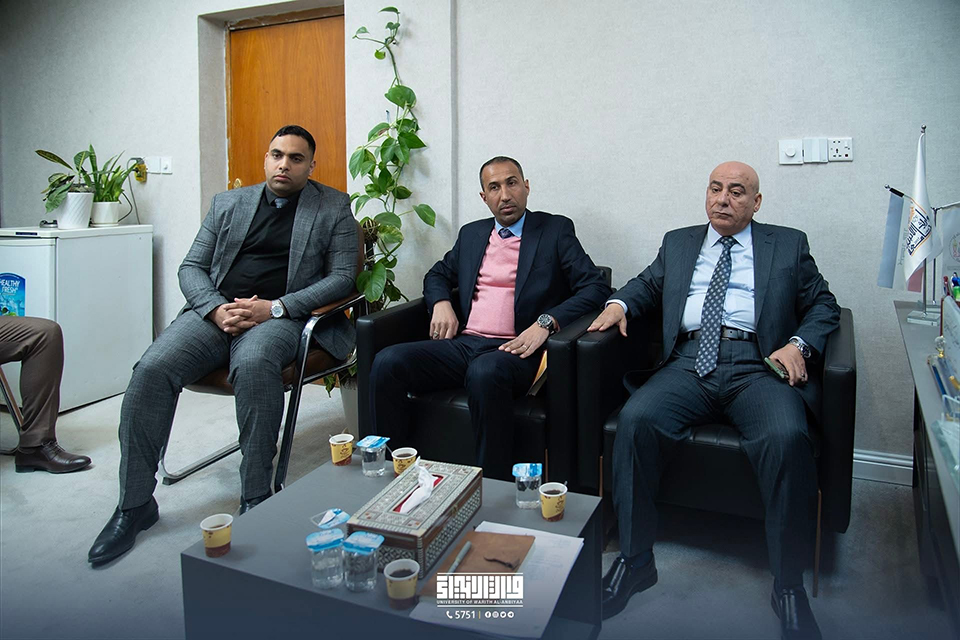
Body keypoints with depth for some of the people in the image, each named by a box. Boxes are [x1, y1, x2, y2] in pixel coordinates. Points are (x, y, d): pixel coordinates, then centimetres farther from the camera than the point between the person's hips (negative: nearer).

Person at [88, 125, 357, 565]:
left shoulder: (333, 208, 10)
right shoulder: (227, 203, 20)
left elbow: (343, 276, 0)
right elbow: (191, 267, 16)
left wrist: (274, 307, -12)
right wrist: (216, 309, -7)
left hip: (279, 315, -3)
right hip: (215, 310, 4)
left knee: (253, 364, -37)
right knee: (151, 370, -21)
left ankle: (256, 498, -24)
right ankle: (135, 504, -7)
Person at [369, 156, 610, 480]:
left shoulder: (556, 230, 8)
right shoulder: (471, 234, 23)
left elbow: (595, 286, 0)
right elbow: (437, 274, 32)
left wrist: (546, 322, -16)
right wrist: (441, 303, 8)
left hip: (513, 350, -4)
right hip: (463, 343, 5)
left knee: (485, 373, -39)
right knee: (387, 362, -19)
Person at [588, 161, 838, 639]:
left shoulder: (789, 245, 18)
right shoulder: (678, 243, 24)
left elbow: (824, 305, 17)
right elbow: (648, 284, 31)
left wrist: (799, 345, -3)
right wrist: (619, 303, 8)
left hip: (758, 366, -1)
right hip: (689, 362, 2)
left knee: (787, 437, -32)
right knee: (635, 419, -27)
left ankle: (789, 585, -12)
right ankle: (634, 560, -12)